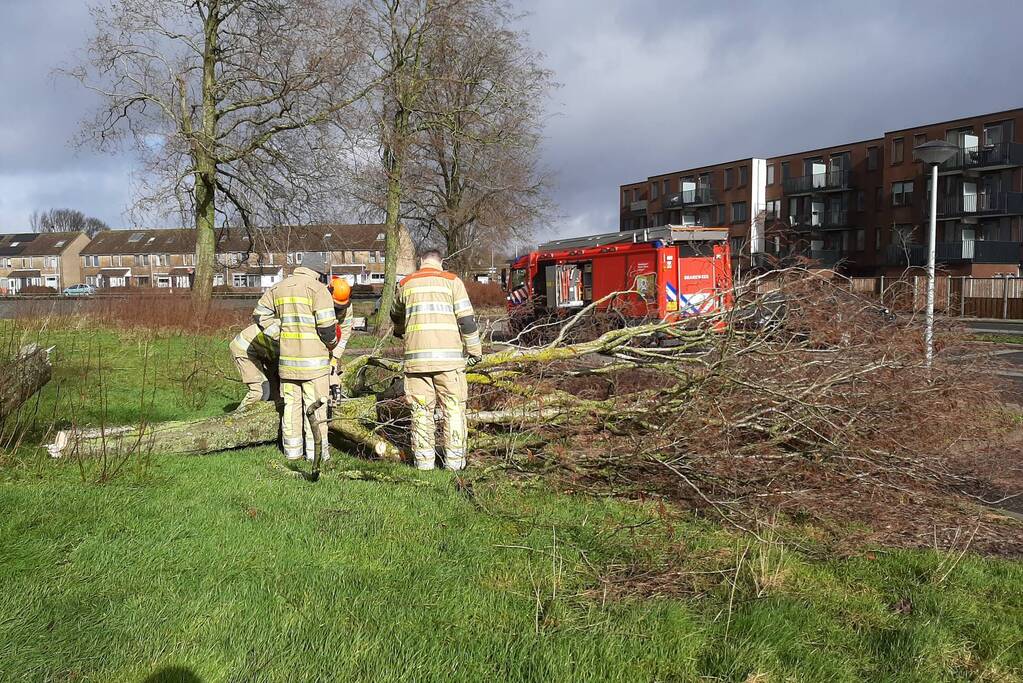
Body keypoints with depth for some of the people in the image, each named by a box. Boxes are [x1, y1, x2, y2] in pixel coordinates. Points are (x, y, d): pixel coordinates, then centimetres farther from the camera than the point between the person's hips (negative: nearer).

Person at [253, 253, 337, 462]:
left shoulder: (278, 287, 11)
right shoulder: (317, 288, -10)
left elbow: (260, 314, 12)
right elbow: (326, 324, -16)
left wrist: (279, 335, 10)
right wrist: (331, 343, 3)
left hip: (287, 357, 5)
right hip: (314, 358, -5)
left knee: (291, 404, 13)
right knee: (315, 406, 2)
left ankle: (292, 451, 18)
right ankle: (316, 453, 4)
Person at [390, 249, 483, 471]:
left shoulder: (406, 284, 12)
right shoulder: (451, 281, 4)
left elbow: (396, 316, 31)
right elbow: (466, 319, -2)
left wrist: (400, 332, 52)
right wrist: (475, 349, 7)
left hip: (417, 356, 2)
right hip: (449, 356, -2)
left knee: (421, 410, 8)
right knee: (454, 408, 6)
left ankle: (423, 460, 10)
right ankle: (454, 459, 7)